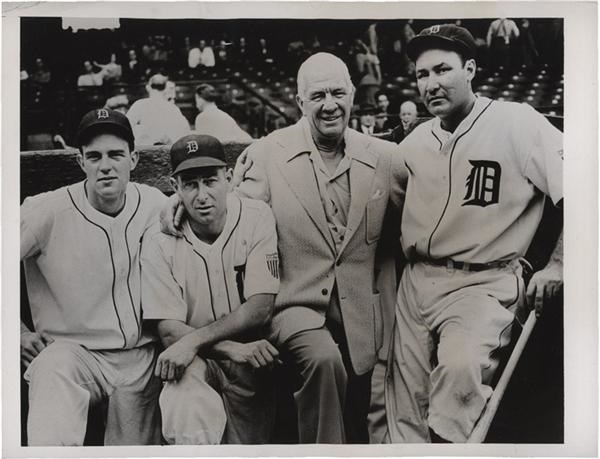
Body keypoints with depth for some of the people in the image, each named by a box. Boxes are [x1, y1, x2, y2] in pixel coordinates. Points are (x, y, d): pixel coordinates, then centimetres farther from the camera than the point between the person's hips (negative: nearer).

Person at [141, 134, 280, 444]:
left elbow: (260, 308, -11)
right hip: (194, 361, 0)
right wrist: (232, 349, -22)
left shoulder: (256, 218, -6)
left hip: (248, 360, 1)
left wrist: (193, 340, -20)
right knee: (184, 415, -29)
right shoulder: (160, 241, -6)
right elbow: (170, 331, -8)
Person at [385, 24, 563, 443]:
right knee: (405, 405, 8)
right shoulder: (416, 141, 7)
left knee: (459, 367, -33)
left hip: (483, 284, -5)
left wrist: (557, 267, -10)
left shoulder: (518, 123, -9)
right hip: (416, 282, 6)